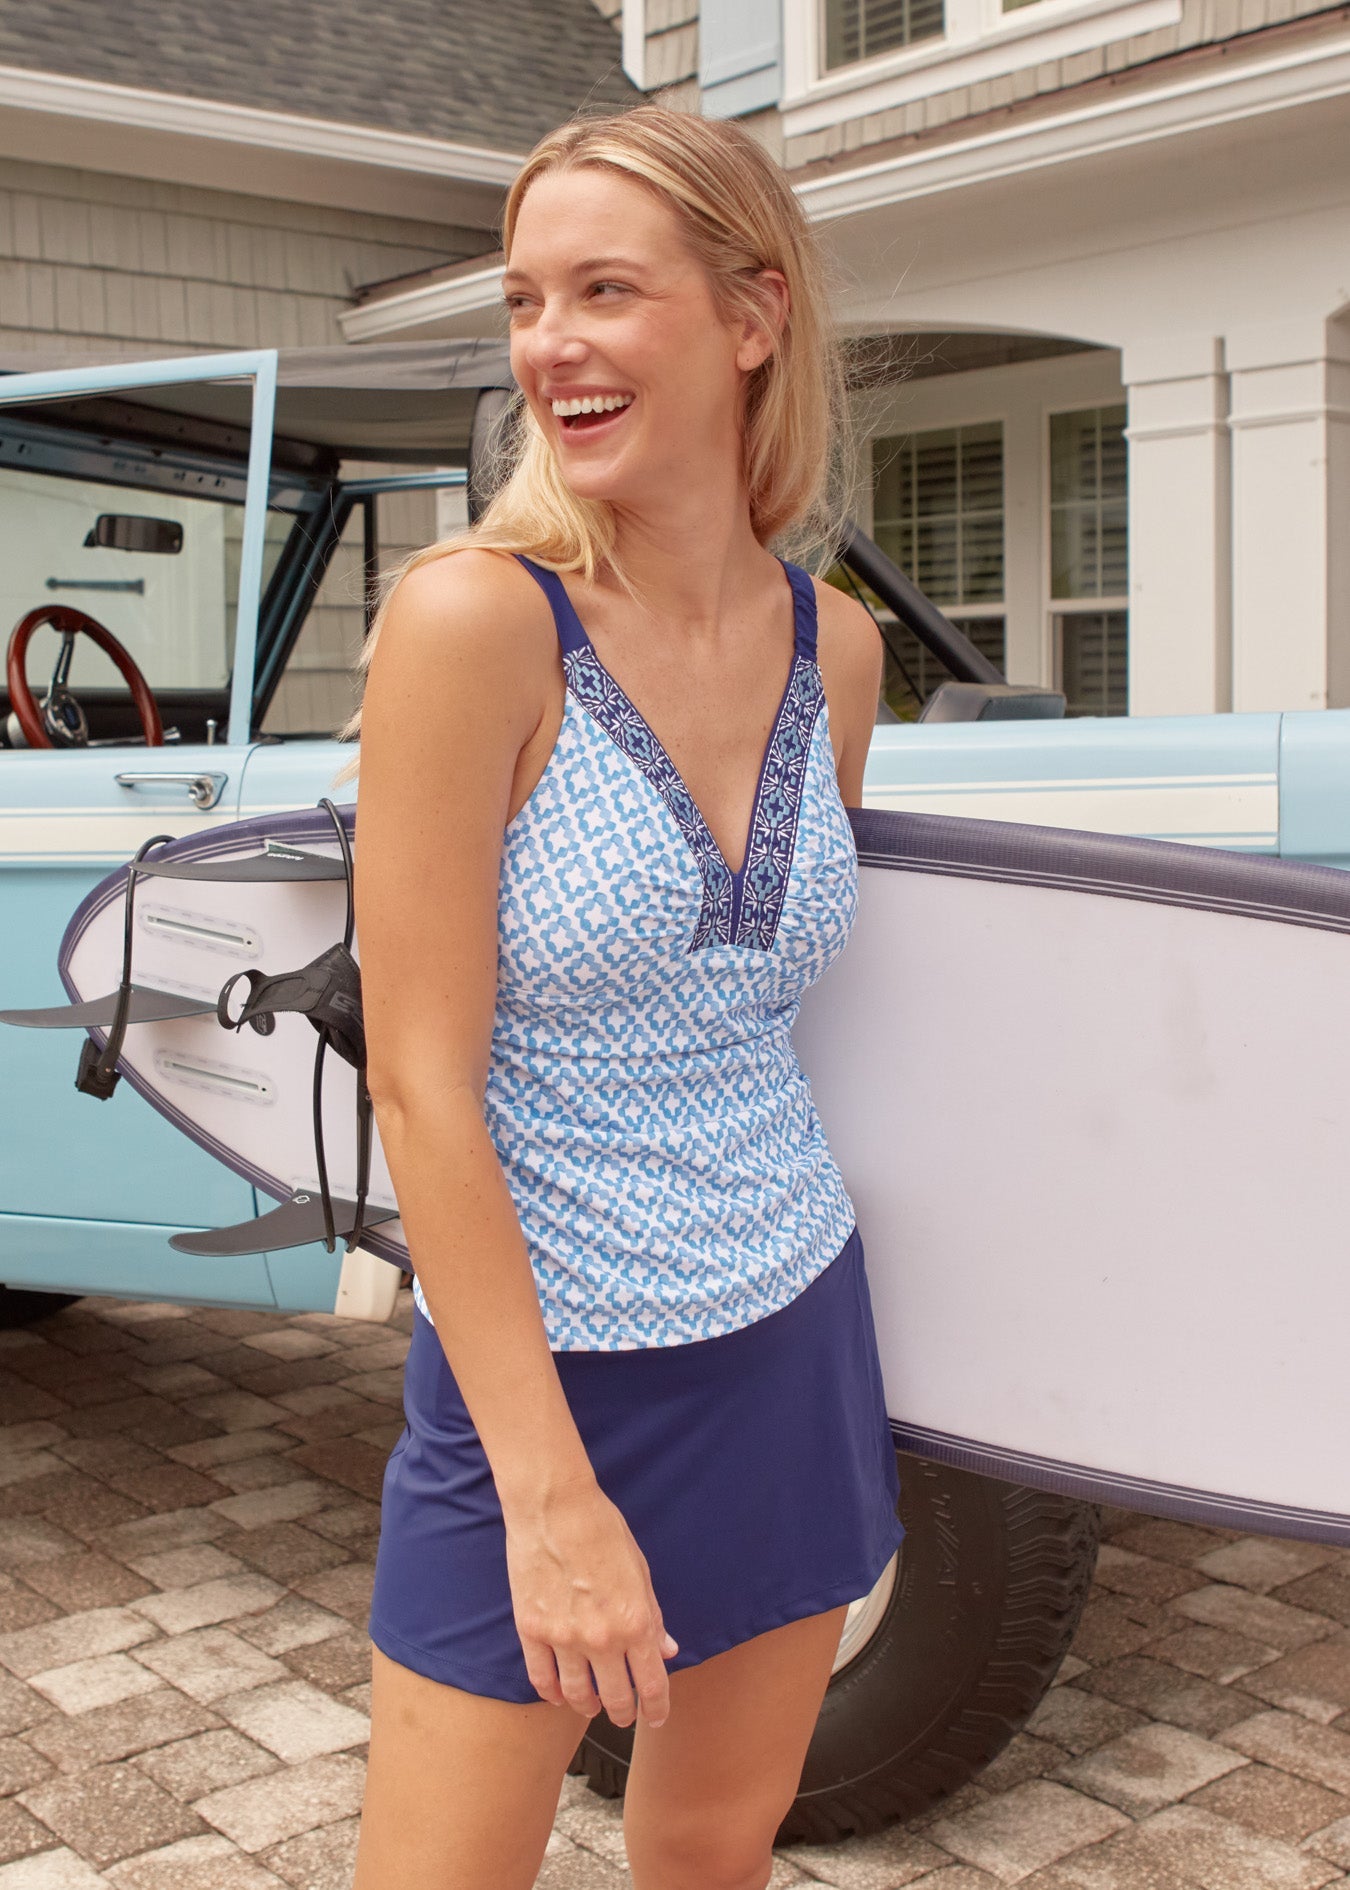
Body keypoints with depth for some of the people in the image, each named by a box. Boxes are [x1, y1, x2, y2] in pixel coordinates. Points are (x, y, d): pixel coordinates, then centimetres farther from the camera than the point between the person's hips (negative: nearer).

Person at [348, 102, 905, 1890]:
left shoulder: (837, 647, -1)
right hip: (542, 1366, -5)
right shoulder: (471, 618, -17)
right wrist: (552, 1493, -18)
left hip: (798, 1341, 5)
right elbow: (422, 1089, -18)